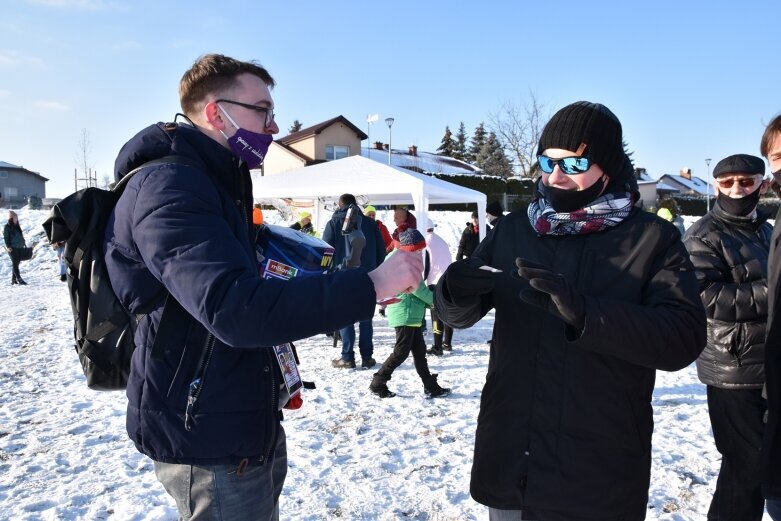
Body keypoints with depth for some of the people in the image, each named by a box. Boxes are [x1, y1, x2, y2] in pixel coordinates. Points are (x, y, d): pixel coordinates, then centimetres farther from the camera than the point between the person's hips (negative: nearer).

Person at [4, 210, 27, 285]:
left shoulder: (17, 226, 16)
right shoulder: (7, 226, -3)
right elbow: (6, 237, -7)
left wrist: (23, 244, 16)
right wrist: (8, 246, -15)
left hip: (19, 248, 6)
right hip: (12, 248, -6)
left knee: (16, 263, 9)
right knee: (15, 263, -9)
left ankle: (13, 279, 16)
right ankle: (19, 279, -15)